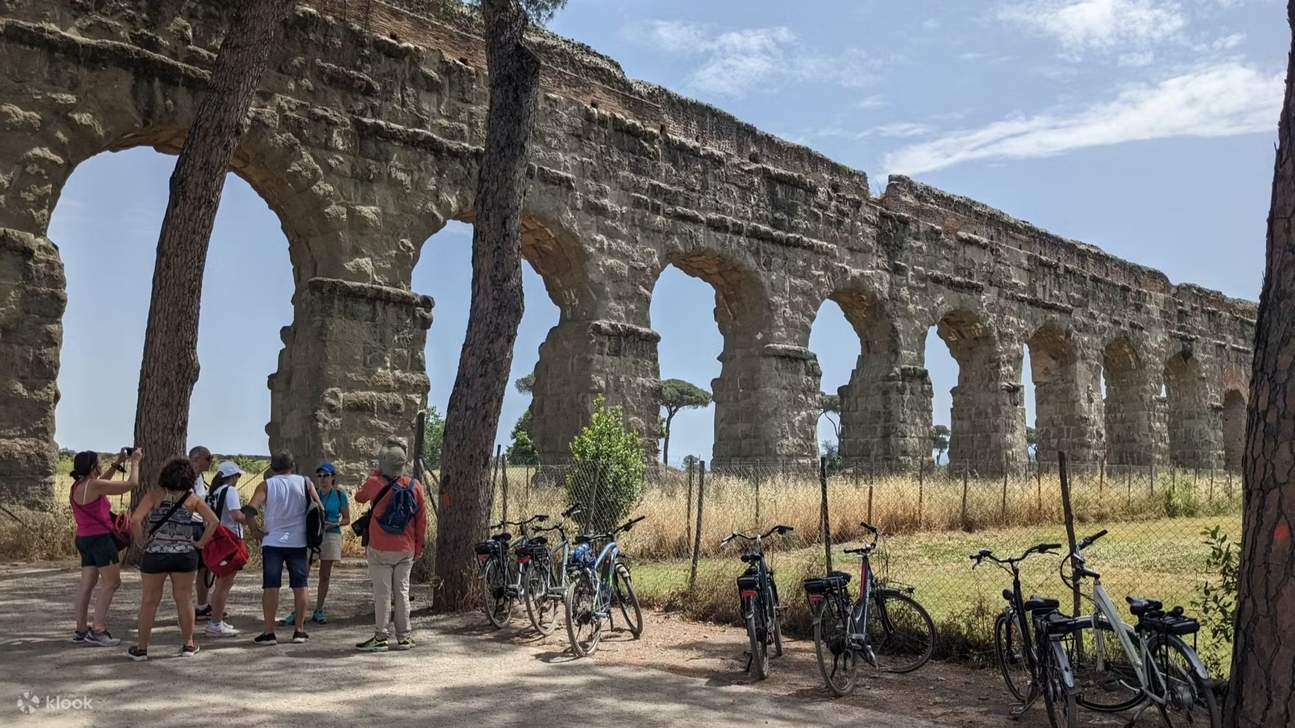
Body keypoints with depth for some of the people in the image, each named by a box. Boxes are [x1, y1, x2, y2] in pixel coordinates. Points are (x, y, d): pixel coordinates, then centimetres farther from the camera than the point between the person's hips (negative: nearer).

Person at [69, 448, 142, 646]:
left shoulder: (77, 486, 9)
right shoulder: (95, 485, -18)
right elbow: (131, 483, -15)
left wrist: (116, 464, 27)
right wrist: (135, 462, -2)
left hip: (84, 539, 9)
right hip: (100, 538, -9)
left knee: (87, 584, 12)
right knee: (111, 583, -4)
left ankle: (81, 630, 16)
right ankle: (98, 631, -7)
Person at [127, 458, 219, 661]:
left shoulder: (154, 495, -3)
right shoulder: (192, 498, 2)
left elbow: (135, 520, -15)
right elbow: (213, 521, -1)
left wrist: (141, 541, -2)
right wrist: (200, 543, 5)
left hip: (155, 554, -1)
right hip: (184, 554, 1)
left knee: (149, 601, 10)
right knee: (184, 600, 10)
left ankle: (141, 647, 17)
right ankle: (188, 645, 19)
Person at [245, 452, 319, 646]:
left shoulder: (266, 486, -1)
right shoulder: (305, 483, 3)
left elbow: (250, 511, -13)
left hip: (273, 542, -1)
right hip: (298, 542, 1)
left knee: (271, 587, 3)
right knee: (300, 586, 9)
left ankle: (269, 632, 3)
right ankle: (299, 630, 11)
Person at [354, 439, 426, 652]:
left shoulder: (375, 483, -10)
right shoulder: (414, 486, -2)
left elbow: (359, 497, 13)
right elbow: (422, 519, 3)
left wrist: (375, 475, 19)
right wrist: (419, 545, 12)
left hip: (380, 550, -3)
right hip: (406, 551, 3)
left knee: (382, 594, 2)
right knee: (402, 592, 10)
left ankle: (380, 637, 6)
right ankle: (404, 637, 14)